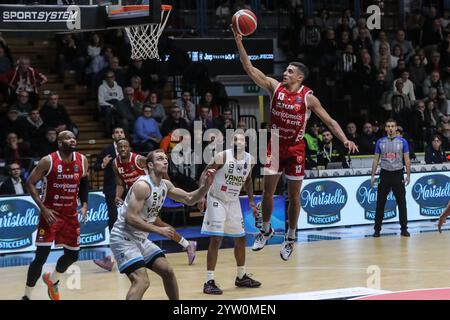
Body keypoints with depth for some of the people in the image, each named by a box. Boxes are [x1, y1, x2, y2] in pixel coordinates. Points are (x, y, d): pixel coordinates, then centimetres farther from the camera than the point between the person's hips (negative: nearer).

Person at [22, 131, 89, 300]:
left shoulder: (82, 161, -3)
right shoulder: (48, 161, -17)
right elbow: (30, 183, -11)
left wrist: (84, 204, 1)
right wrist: (43, 208, -18)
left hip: (70, 214, 5)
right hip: (50, 213, -5)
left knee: (72, 255, 10)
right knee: (41, 256, -10)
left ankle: (52, 279, 39)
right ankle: (27, 295, 3)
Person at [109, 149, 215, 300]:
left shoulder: (165, 185, 6)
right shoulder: (143, 185, -21)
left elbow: (189, 199, 14)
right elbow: (130, 218, -27)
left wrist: (204, 187, -5)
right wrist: (159, 230, -25)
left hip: (140, 239, 9)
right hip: (123, 238, -9)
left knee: (167, 271, 13)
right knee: (141, 281, -23)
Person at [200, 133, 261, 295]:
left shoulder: (249, 159, -2)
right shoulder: (222, 157, -19)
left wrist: (251, 201, 11)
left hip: (234, 202, 6)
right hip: (217, 201, -6)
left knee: (241, 239, 13)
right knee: (216, 240, -13)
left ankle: (241, 277, 31)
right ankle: (209, 282, -11)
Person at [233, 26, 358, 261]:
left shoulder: (308, 97, -10)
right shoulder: (275, 87, -4)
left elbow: (329, 121, -7)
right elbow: (250, 69, -9)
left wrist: (345, 140, -22)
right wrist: (239, 43, -19)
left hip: (295, 149, -2)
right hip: (275, 146, 2)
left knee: (294, 195, 5)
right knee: (267, 191, 4)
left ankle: (290, 238, 18)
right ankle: (266, 230, 24)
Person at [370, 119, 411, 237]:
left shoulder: (403, 142, 0)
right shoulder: (380, 142, 4)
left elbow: (407, 160, 1)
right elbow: (376, 160, 8)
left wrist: (408, 175, -6)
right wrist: (372, 176, 2)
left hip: (398, 174, -1)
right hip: (385, 174, 1)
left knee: (401, 202, 1)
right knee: (380, 203, 3)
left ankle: (404, 228, 8)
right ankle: (377, 229, 9)